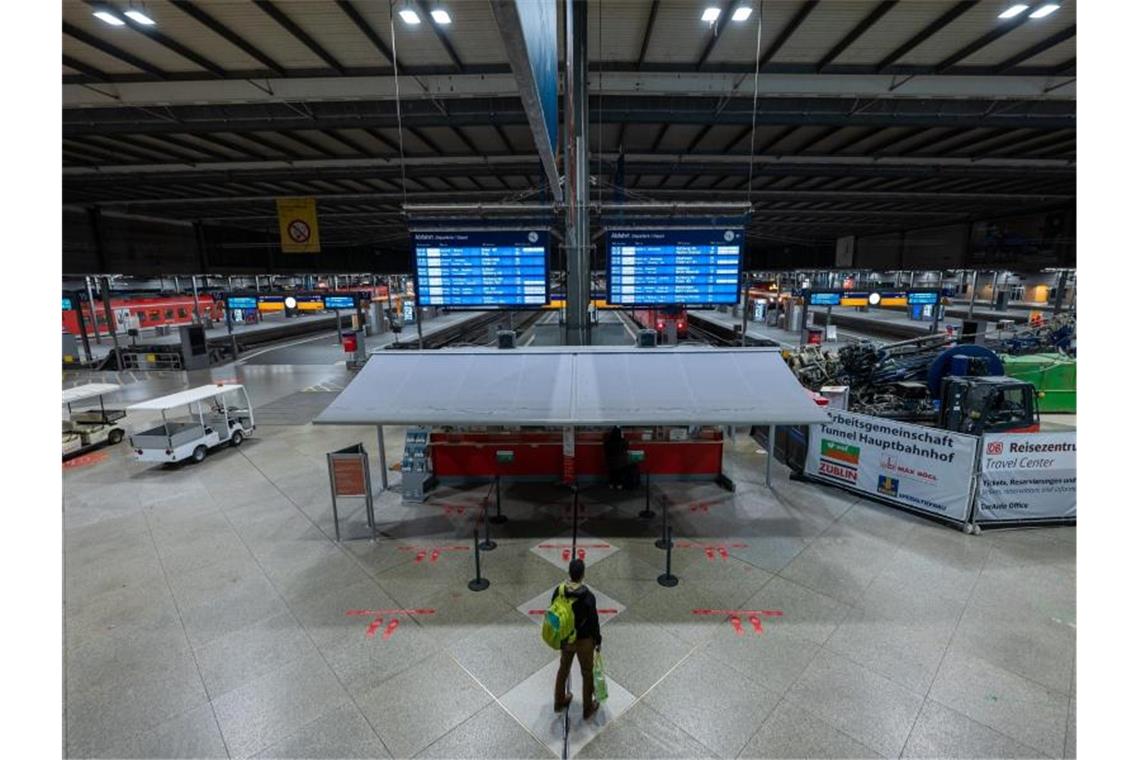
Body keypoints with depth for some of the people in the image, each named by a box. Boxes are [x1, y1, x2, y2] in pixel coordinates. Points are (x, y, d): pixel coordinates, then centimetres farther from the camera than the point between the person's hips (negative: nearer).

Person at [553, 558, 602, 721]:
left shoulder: (559, 591, -15)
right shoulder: (588, 596, -29)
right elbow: (593, 621, -19)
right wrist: (598, 640, -2)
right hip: (584, 640, -4)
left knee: (563, 668, 26)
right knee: (587, 674, 18)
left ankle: (559, 702, 45)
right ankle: (588, 709, 36)